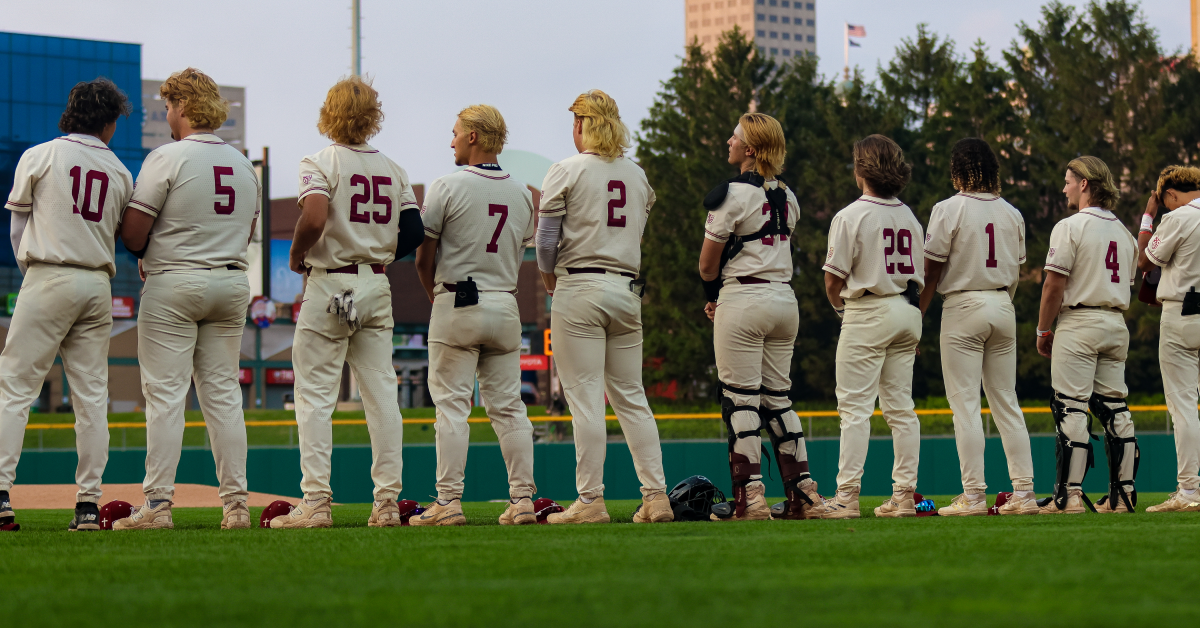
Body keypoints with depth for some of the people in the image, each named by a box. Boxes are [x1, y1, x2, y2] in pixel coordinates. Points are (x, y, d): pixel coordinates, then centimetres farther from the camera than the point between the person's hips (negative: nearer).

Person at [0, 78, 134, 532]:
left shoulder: (39, 157, 2)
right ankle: (89, 502, 2)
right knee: (91, 395, 5)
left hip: (48, 278, -3)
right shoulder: (120, 173, 11)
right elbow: (117, 234, 13)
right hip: (98, 283, 3)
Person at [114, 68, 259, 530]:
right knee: (223, 393, 8)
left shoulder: (168, 158, -9)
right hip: (232, 283, 6)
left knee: (165, 394, -4)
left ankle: (158, 504, -8)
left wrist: (146, 254, 8)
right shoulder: (243, 164, 12)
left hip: (173, 285, -6)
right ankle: (236, 504, 4)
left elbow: (133, 232, -12)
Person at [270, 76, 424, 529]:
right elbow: (414, 233, 5)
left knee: (315, 394, -3)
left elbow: (314, 219, -24)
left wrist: (296, 257, -7)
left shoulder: (322, 164, -9)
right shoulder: (393, 170, 9)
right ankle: (387, 501, 4)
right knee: (381, 393, 6)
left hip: (330, 287, -5)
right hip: (377, 287, 5)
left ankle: (316, 502, -8)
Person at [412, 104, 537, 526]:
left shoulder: (449, 186, -8)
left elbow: (424, 257, -5)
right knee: (508, 405, 6)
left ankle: (449, 501, -8)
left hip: (457, 305, -5)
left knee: (452, 404, -4)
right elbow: (517, 255, 14)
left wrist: (435, 296, 11)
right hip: (505, 305, 5)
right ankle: (522, 499, 2)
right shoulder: (521, 194, 9)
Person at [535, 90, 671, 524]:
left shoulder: (567, 171, -4)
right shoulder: (638, 176, 12)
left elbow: (547, 239, -5)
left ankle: (590, 500, -7)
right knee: (631, 396, 9)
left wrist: (550, 279, 12)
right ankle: (656, 496, 4)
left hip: (580, 290, -5)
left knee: (585, 397, -5)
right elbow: (635, 233, 13)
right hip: (627, 290, 5)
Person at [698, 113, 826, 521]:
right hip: (785, 300, 7)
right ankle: (804, 495, 8)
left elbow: (708, 263, -6)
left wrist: (712, 296, 14)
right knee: (777, 399, 11)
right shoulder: (787, 197, 13)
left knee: (741, 399, -4)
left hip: (744, 301, -7)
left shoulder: (733, 193, -10)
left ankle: (749, 497, -9)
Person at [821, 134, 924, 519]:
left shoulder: (851, 217, -10)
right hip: (909, 312, 6)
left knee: (855, 407, -6)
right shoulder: (910, 217, 10)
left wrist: (839, 305, 10)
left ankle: (847, 495, -11)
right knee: (901, 407, 9)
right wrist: (914, 321, 17)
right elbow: (920, 274, 11)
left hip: (868, 314, -6)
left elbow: (834, 278, -10)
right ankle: (904, 494, 8)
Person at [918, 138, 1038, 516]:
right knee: (1006, 402, 9)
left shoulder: (949, 210, -8)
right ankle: (1024, 493, 4)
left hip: (963, 306, -5)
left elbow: (931, 272, -8)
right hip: (1003, 307, 5)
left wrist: (917, 318, -2)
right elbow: (1016, 272, 12)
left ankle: (974, 496, -8)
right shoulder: (1012, 214, 8)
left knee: (965, 403, -4)